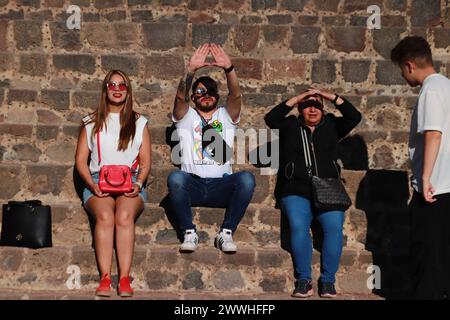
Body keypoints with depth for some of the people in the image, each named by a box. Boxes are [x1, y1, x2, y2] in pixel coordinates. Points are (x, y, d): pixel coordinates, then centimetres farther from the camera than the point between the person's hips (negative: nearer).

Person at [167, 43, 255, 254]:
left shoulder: (226, 116, 19)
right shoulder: (186, 117, 17)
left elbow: (235, 95, -2)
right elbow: (180, 97, -5)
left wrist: (228, 68, -20)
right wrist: (191, 70, -22)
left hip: (221, 186, 1)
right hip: (192, 185, -1)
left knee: (246, 179, -31)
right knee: (175, 177, -35)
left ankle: (226, 233, -20)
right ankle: (189, 233, -22)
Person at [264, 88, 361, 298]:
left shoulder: (331, 125, 20)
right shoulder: (290, 126, 17)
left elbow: (354, 117, 9)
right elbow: (270, 119, 0)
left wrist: (332, 97, 6)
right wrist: (296, 99, 3)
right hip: (296, 191, -1)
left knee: (334, 226, -27)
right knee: (298, 226, -30)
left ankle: (328, 281, -18)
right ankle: (304, 280, -21)